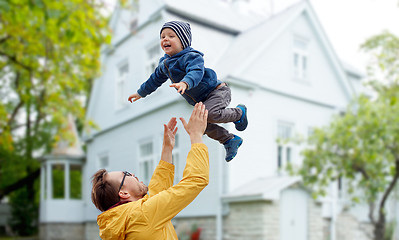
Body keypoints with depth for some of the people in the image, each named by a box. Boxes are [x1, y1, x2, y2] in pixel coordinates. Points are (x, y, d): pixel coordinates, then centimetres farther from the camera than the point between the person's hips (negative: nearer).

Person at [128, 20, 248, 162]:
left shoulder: (191, 57, -21)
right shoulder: (164, 64, 6)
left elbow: (196, 72, -41)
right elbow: (155, 79, 24)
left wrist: (185, 83, -62)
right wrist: (141, 93, 32)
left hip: (217, 91, -8)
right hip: (200, 101, 8)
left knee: (210, 114, -32)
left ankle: (239, 113, -3)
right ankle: (230, 140, 7)